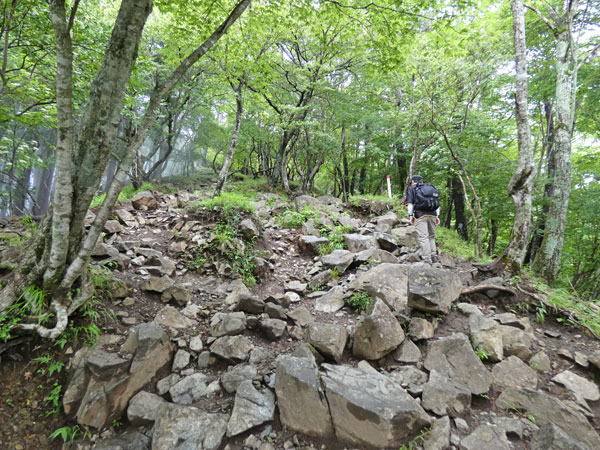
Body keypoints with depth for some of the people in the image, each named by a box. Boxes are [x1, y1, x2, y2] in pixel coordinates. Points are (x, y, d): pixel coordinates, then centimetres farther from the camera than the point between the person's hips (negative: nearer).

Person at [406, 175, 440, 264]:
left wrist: (411, 216, 2)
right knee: (431, 236, 17)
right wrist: (437, 216, 18)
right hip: (432, 214, 5)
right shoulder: (431, 187, 24)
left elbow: (410, 203, -1)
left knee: (423, 237, -6)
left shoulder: (411, 188, 11)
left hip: (420, 215, -5)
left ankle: (427, 260, -9)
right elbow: (437, 203, 18)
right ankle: (434, 256, 12)